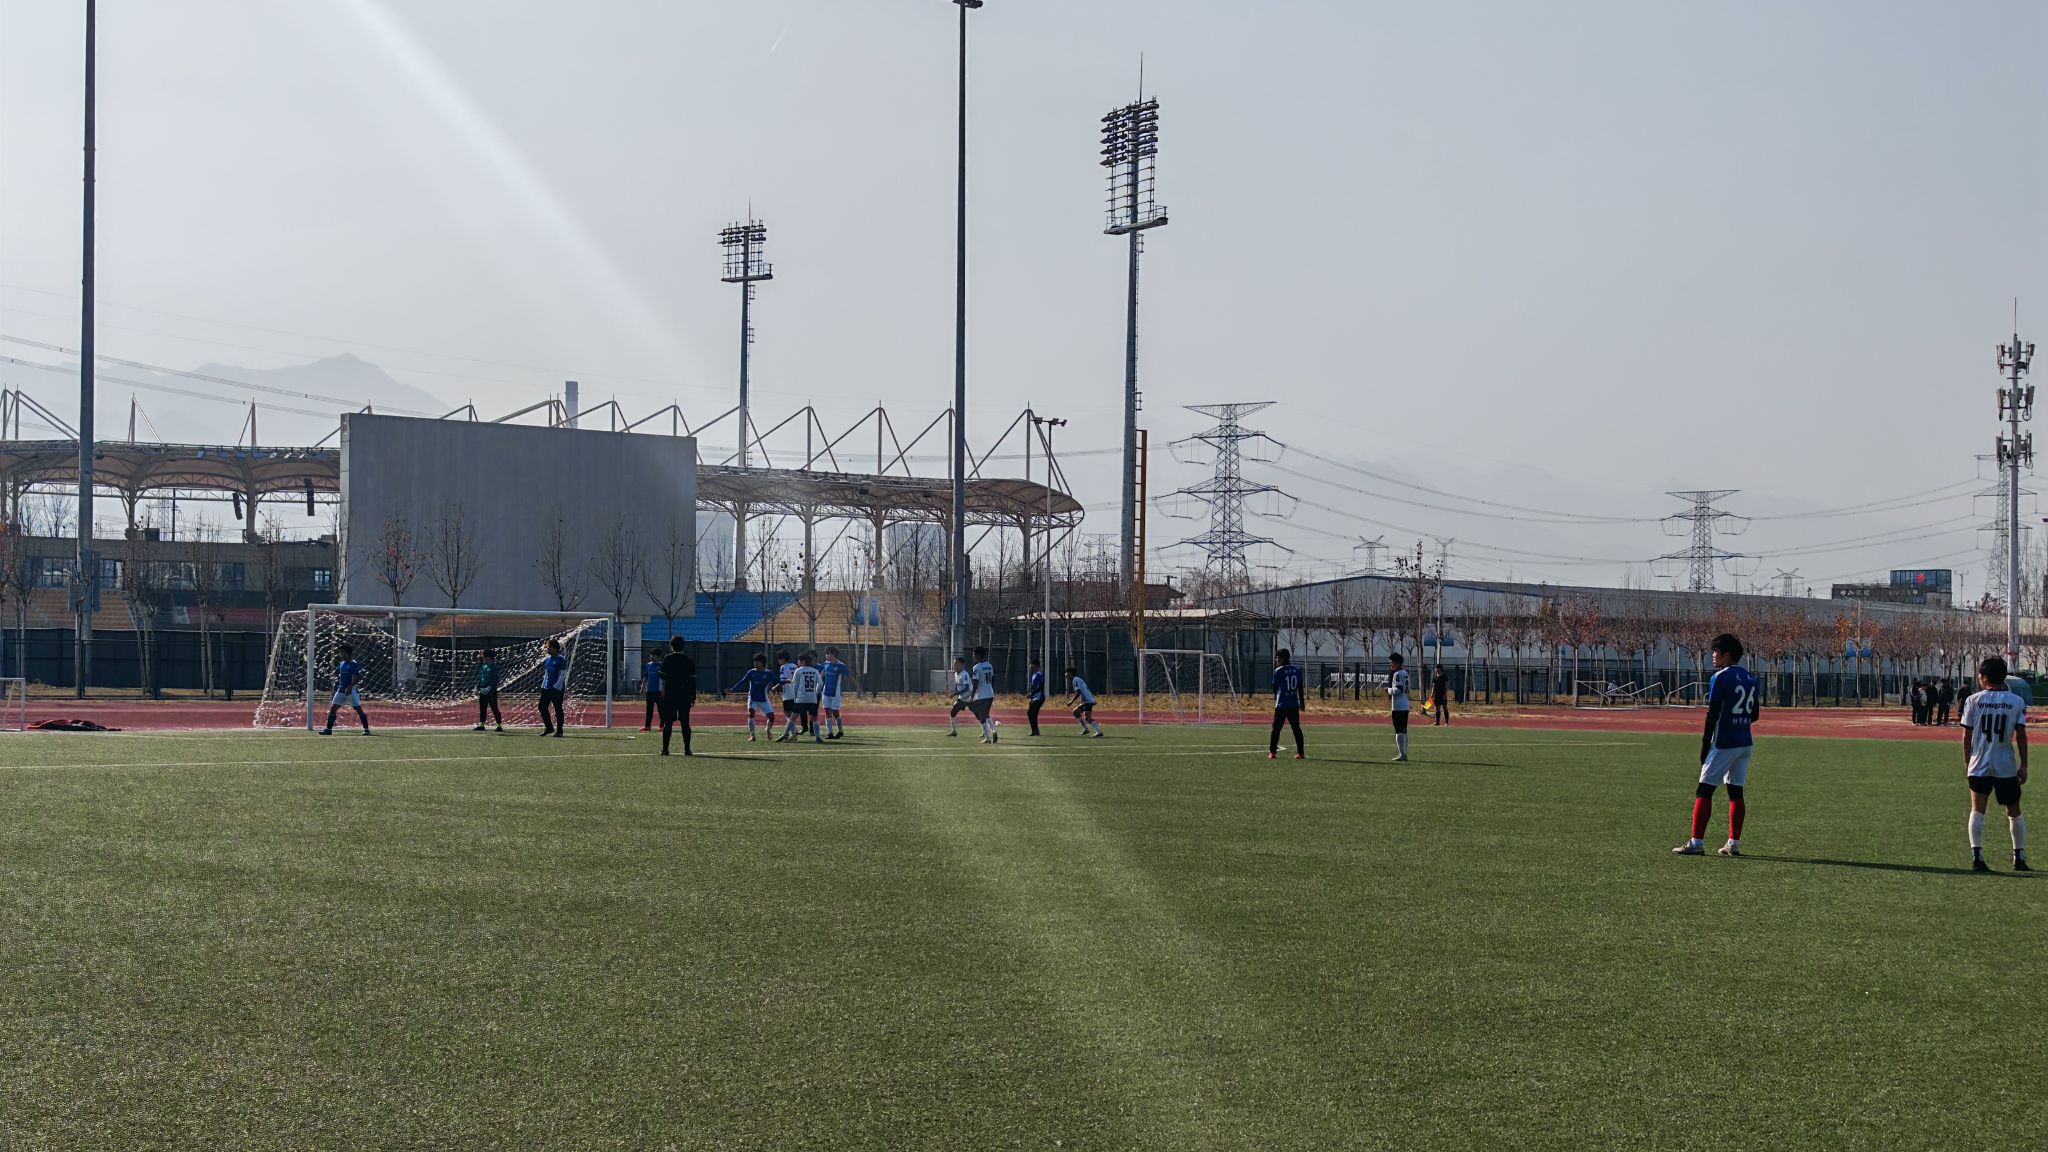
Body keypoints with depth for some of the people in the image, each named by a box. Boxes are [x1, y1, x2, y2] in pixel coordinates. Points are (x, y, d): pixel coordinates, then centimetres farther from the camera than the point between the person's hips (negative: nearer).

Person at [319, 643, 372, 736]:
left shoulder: (353, 664, -10)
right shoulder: (341, 663, 13)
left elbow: (355, 679, -16)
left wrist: (349, 688, -25)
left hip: (351, 690, -7)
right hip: (341, 689, 7)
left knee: (359, 709, -5)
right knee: (332, 708, 2)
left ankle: (366, 729, -1)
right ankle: (328, 729, 8)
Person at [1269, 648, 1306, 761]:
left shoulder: (1279, 670, -8)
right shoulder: (1297, 670, 5)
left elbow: (1274, 686, 1)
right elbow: (1300, 688, 8)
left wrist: (1275, 695, 23)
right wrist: (1302, 702, 16)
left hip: (1282, 704, -4)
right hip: (1294, 704, 4)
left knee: (1276, 728, 2)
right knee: (1296, 728, 9)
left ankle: (1272, 752, 0)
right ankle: (1301, 753, 7)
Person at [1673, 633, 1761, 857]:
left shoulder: (1720, 678, -12)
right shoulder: (1750, 679, 11)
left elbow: (1712, 715, -14)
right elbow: (1754, 715, 15)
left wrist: (1705, 746, -9)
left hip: (1723, 743, -7)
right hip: (1744, 744, 7)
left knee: (1704, 790, -4)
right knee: (1736, 791, 11)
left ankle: (1696, 842, -8)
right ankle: (1734, 843, 10)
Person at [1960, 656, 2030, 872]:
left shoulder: (1974, 700, -3)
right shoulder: (2016, 701, -1)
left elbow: (1967, 735, 0)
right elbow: (2021, 736, -4)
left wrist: (1966, 761, 12)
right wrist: (2023, 765, 2)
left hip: (1979, 765, -1)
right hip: (2006, 766, 1)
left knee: (1977, 810, -1)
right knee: (2014, 811, 15)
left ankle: (1976, 855, -14)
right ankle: (2020, 857, 20)